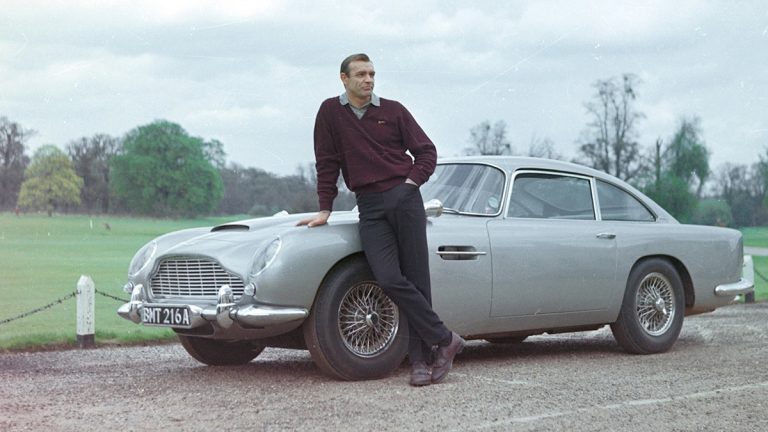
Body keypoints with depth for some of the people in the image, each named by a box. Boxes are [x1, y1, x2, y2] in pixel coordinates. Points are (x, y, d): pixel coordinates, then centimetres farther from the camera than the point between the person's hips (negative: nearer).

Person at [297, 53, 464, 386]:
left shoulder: (393, 110, 7)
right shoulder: (330, 112, 8)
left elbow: (426, 151, 11)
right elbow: (327, 163, 9)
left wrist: (412, 182, -3)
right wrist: (325, 209, 6)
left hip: (405, 199, 0)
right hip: (369, 207, 0)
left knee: (416, 280, -3)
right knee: (389, 279, -15)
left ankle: (420, 358, 3)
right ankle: (445, 339, -6)